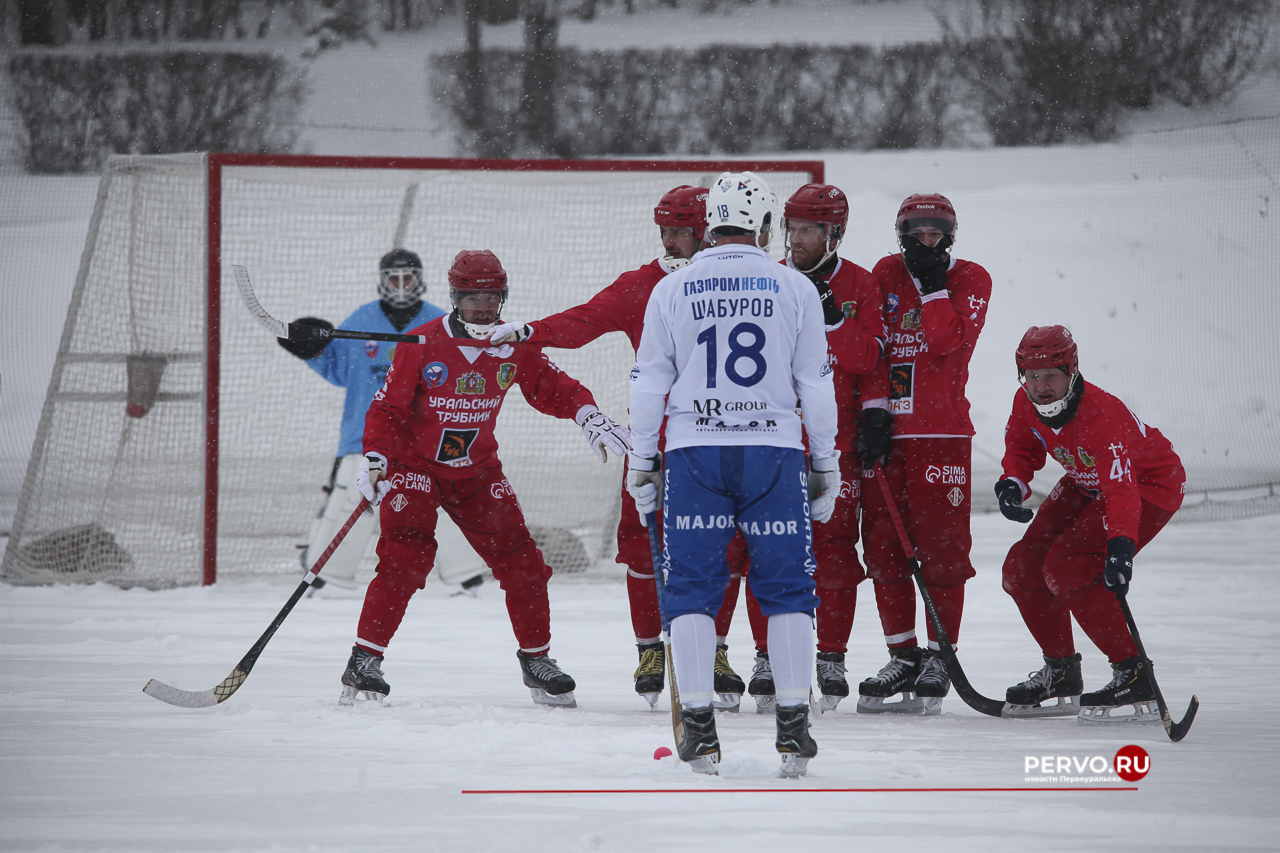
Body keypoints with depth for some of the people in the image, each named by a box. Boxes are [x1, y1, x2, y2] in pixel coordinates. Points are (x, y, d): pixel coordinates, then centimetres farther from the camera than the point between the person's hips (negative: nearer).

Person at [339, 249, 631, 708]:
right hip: (415, 462, -4)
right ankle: (363, 661, -18)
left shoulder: (515, 347, -4)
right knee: (406, 554, -22)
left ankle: (536, 658, 17)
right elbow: (388, 407, -11)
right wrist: (375, 458, -25)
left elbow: (552, 387, 5)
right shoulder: (423, 345, -16)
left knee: (519, 558, -1)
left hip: (477, 471, 4)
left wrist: (587, 413, -15)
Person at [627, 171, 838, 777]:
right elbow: (815, 384, 5)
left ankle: (698, 727, 0)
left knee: (692, 587, 6)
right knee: (786, 586, 6)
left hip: (694, 453, 0)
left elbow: (648, 383, 5)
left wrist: (641, 465, 14)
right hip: (774, 453, 0)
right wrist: (826, 465, 13)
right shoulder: (795, 289, 3)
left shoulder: (672, 289, 4)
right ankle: (793, 727, 1)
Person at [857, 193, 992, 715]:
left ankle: (939, 658, 3)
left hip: (941, 432, -4)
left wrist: (933, 284, -14)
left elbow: (946, 341, -15)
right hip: (886, 430, 4)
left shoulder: (970, 280, 1)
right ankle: (903, 656, 14)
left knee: (941, 546, -5)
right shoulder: (885, 275, 11)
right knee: (882, 545, 4)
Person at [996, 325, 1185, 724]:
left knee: (1067, 568, -24)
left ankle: (1134, 678, -19)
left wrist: (1121, 545, -60)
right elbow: (1022, 448, 9)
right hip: (1087, 485, 9)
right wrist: (1012, 483, -13)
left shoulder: (1101, 414, -36)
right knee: (1023, 568, 3)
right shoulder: (1027, 405, -13)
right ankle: (1061, 673, 21)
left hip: (1150, 484, -9)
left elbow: (1122, 490, -45)